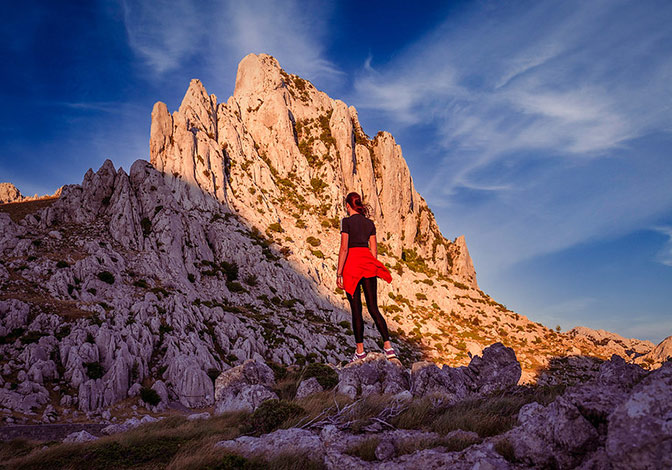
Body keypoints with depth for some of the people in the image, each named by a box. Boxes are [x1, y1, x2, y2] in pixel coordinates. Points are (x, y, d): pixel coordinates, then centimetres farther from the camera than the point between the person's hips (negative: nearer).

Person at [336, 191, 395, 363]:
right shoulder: (370, 223, 12)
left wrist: (339, 273, -10)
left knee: (356, 309, 1)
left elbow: (344, 249, -11)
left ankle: (360, 351, 5)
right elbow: (374, 249, 13)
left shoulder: (347, 221, -5)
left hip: (352, 264, -5)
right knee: (373, 308, 6)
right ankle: (388, 345, -4)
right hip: (368, 264, 5)